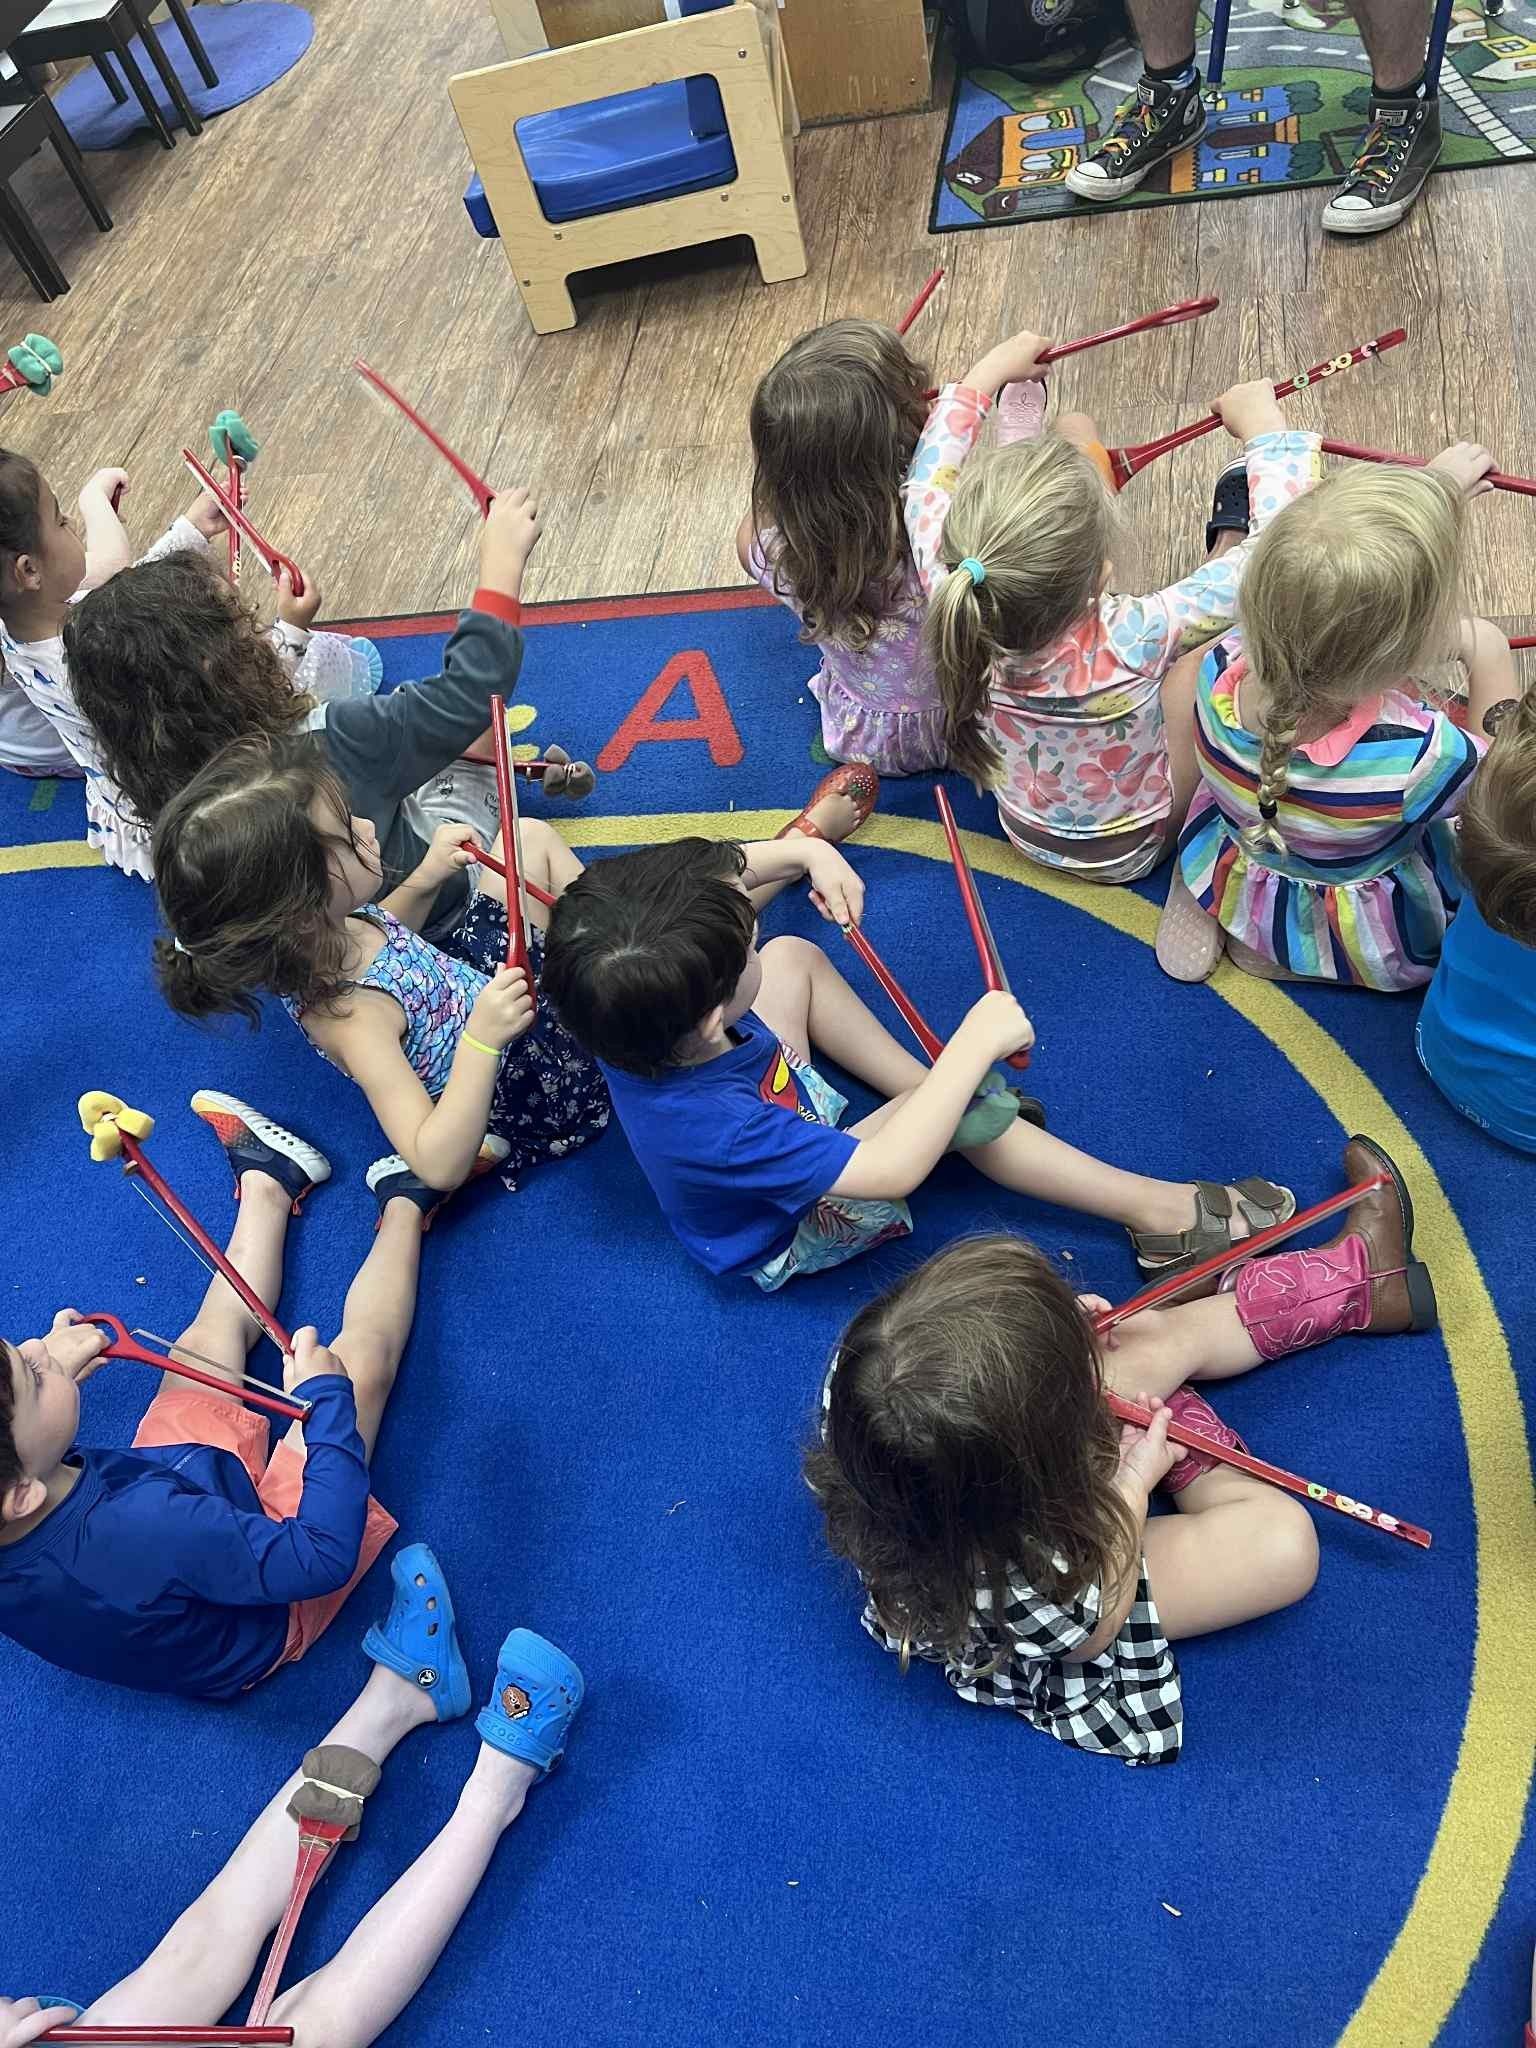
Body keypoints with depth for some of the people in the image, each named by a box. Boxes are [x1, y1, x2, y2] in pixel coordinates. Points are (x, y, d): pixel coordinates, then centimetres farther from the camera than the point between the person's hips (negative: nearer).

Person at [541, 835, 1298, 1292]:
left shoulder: (634, 1016, -27)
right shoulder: (706, 1127, -46)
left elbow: (717, 879, -8)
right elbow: (890, 1170, -43)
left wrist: (801, 853, -20)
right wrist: (975, 1042, -39)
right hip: (791, 1233, -7)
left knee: (795, 955, 6)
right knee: (961, 1101, -24)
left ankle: (922, 1086, 12)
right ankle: (1161, 1213, -11)